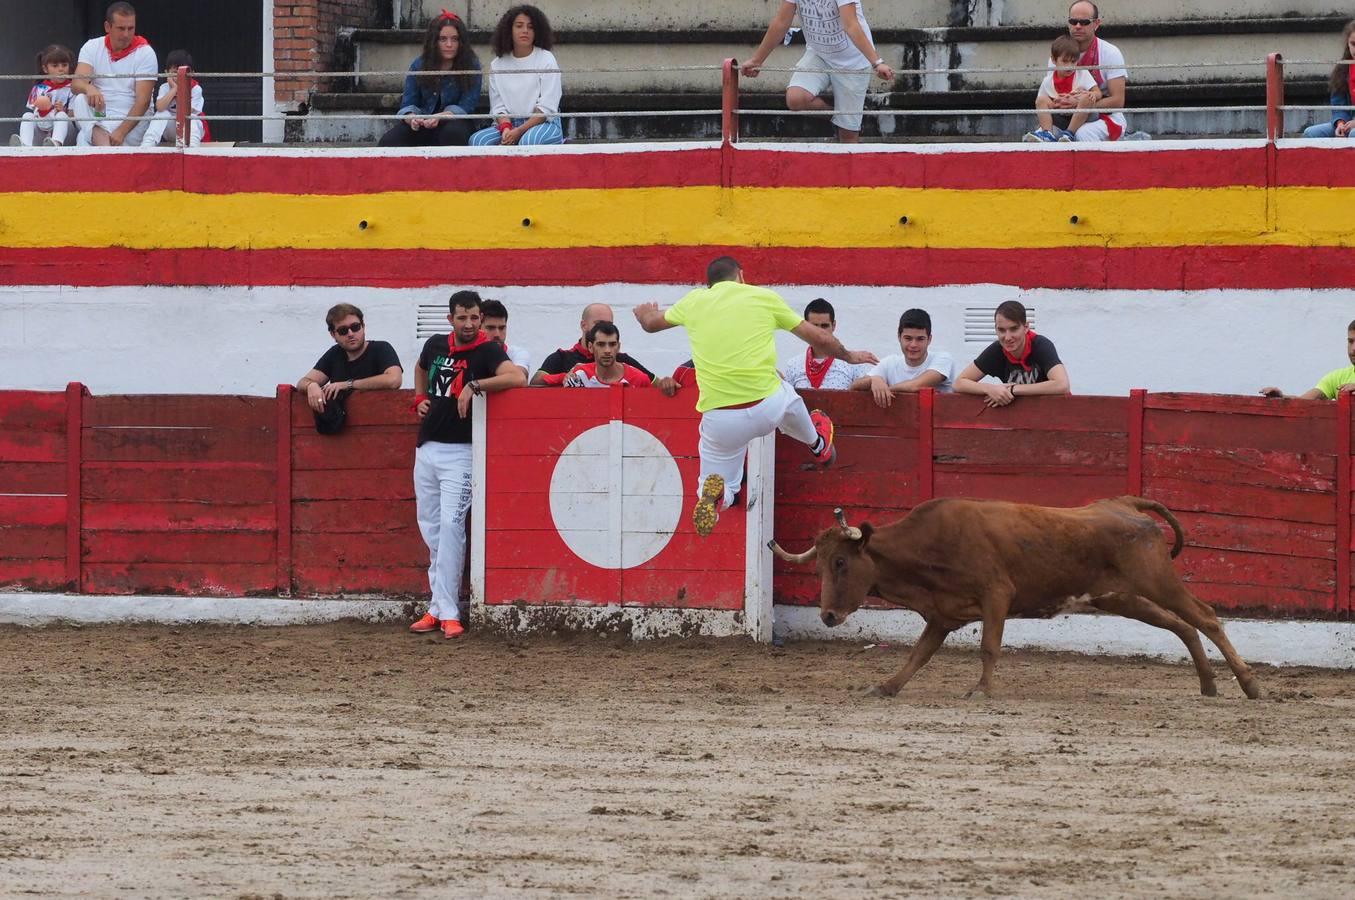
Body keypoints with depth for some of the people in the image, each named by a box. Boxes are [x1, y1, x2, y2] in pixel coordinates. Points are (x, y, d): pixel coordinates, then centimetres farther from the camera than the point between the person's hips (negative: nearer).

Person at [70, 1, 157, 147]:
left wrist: (121, 132, -28)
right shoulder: (92, 47, 5)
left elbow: (143, 101, -13)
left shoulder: (145, 53, -4)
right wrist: (89, 88, -37)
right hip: (96, 116, 3)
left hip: (131, 120, -3)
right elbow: (76, 84, -10)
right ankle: (104, 145, -50)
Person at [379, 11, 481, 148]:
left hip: (452, 121, -2)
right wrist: (411, 118, -28)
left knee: (454, 132, -39)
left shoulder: (471, 66, -8)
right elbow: (408, 104, -2)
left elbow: (466, 106, -12)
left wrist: (440, 117, -31)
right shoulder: (418, 66, -1)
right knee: (387, 142, -24)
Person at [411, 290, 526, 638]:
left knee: (450, 525, -14)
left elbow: (517, 378, -29)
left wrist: (474, 386, -27)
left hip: (458, 451, -6)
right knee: (430, 527, 9)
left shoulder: (487, 351, -10)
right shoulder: (436, 345, 9)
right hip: (426, 448, 6)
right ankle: (438, 606, 15)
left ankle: (447, 611, -13)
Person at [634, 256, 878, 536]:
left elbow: (651, 323, 29)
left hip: (720, 421, 0)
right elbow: (818, 338, 15)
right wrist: (849, 356, 35)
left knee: (722, 487, 16)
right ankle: (818, 445, 62)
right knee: (787, 398, 36)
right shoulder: (765, 297, 5)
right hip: (768, 408, 0)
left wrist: (644, 312, 54)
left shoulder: (694, 302, 9)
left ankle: (713, 494, -20)